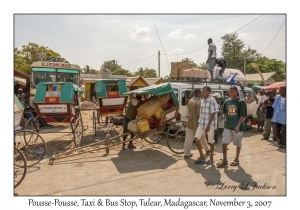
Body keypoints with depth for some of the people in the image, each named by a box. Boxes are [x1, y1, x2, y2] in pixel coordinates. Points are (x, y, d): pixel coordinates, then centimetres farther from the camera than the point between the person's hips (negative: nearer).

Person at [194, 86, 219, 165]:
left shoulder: (212, 101, -12)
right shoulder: (202, 100, 9)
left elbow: (213, 113, -16)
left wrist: (208, 125, -21)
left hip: (210, 124, -6)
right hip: (201, 124, 6)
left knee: (210, 142, 6)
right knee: (196, 139, -2)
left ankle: (211, 158, 23)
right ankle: (201, 157, 11)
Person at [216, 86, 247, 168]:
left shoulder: (241, 102, -8)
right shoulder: (227, 101, 6)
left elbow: (242, 115, -11)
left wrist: (238, 126, -19)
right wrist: (226, 121, 8)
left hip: (237, 126, -4)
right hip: (227, 126, 4)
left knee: (238, 144, 11)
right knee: (224, 142, 0)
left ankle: (236, 159, 27)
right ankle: (224, 160, 11)